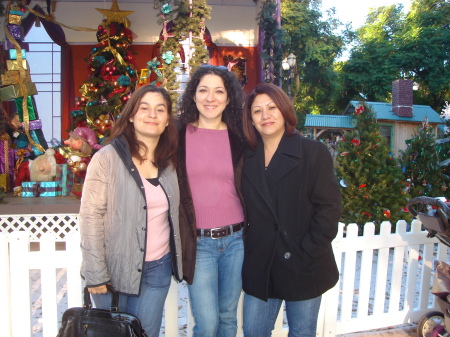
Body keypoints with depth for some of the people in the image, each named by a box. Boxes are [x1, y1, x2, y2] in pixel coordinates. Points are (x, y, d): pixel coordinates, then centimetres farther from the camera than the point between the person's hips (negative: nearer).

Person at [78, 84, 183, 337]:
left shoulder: (170, 161, 4)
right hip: (116, 269, -3)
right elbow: (91, 217, -12)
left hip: (158, 268, 4)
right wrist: (96, 274, -13)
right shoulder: (108, 158, -11)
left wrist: (176, 261, 5)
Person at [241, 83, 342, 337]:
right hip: (259, 268, 4)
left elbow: (329, 208, -11)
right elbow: (245, 210, 9)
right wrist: (245, 246, -2)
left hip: (303, 268, -3)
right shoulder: (247, 158, 5)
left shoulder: (314, 152, -7)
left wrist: (306, 253, -15)